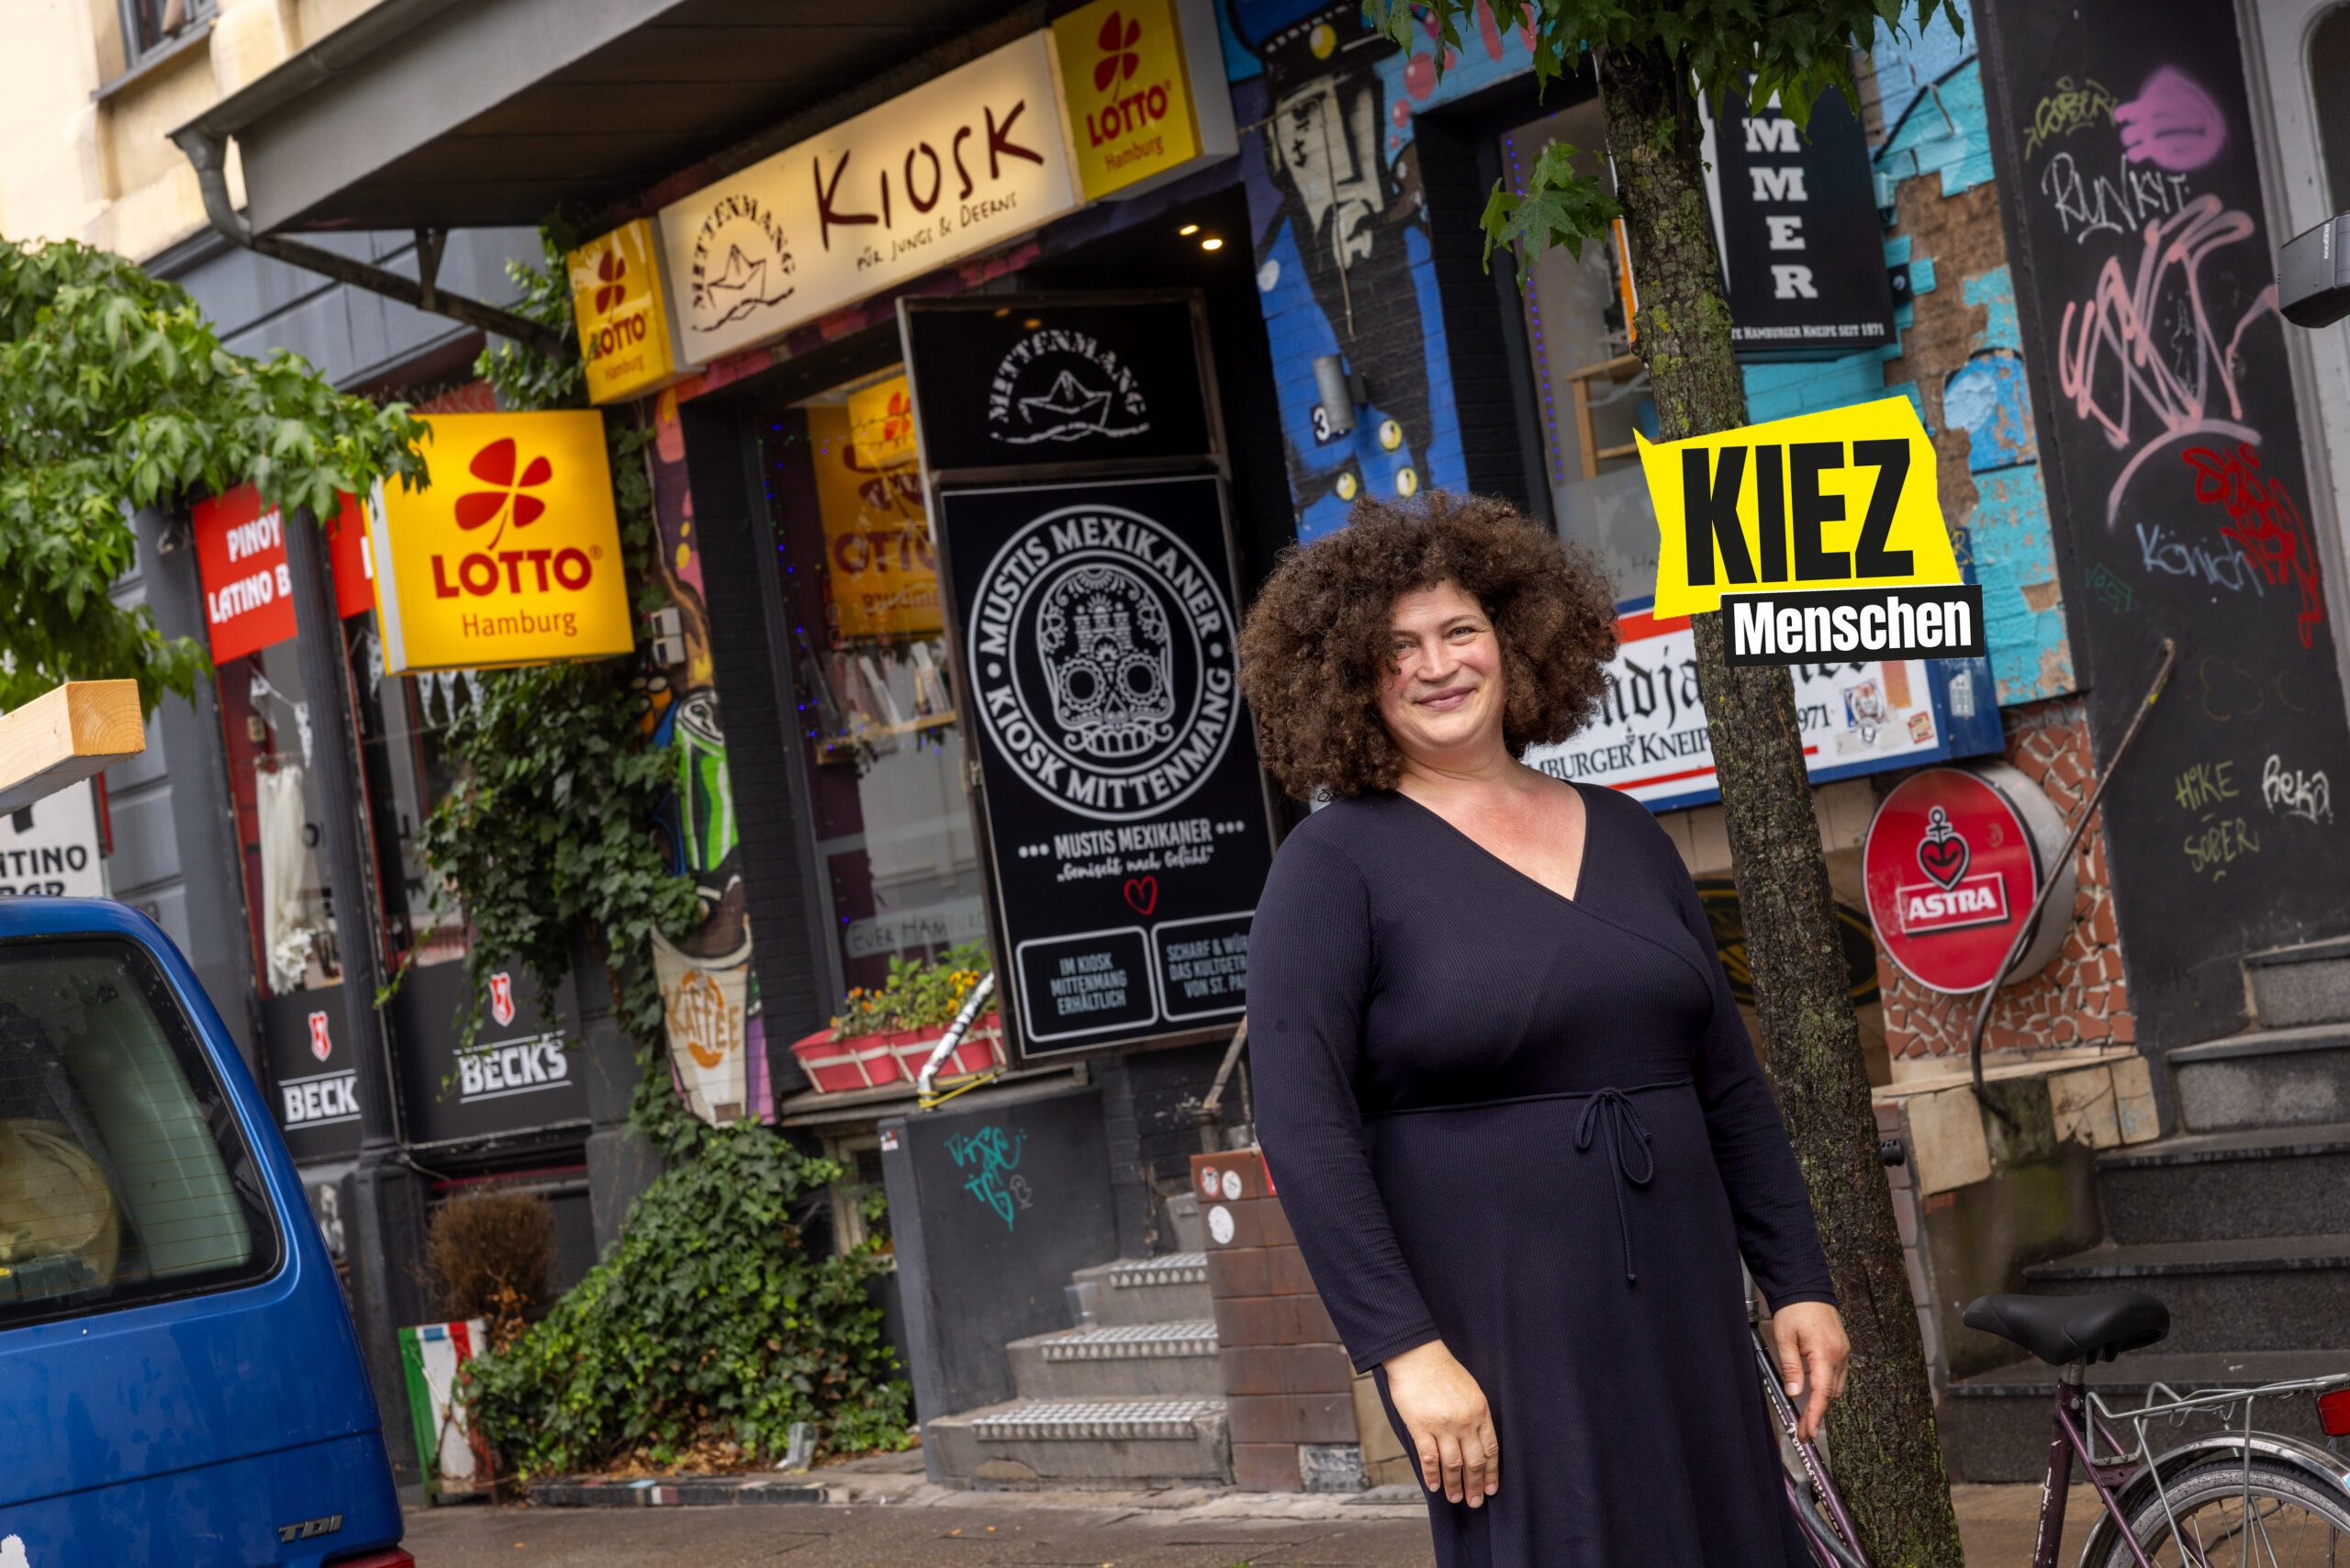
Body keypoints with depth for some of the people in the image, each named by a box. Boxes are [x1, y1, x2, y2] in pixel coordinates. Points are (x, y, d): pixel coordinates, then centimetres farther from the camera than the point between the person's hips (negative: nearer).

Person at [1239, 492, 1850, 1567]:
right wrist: (1405, 1349, -17)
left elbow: (1729, 1084, 16)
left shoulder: (1623, 834, 12)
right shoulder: (1337, 864, -5)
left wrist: (1798, 1282, 11)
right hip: (1495, 1337, -5)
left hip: (1681, 1316, 5)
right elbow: (1301, 1128, -12)